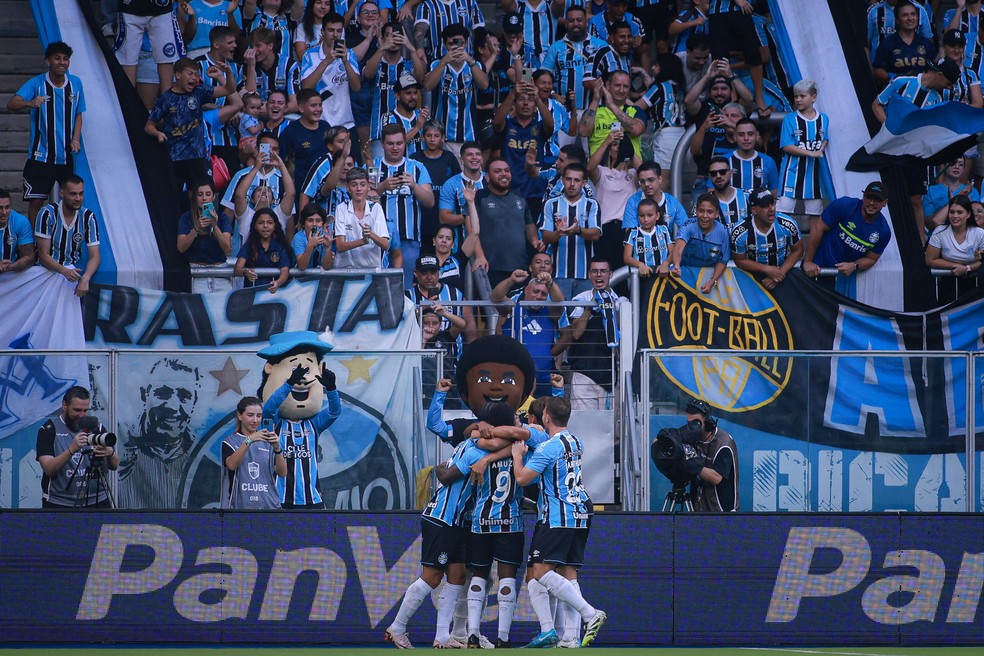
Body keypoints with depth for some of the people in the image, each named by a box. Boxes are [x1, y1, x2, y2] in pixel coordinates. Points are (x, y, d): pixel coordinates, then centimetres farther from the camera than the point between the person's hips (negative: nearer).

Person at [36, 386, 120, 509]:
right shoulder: (49, 429, -2)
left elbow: (114, 466, 2)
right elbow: (48, 469, -14)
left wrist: (110, 454, -22)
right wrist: (71, 450, -30)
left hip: (96, 502, 2)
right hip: (59, 504, -2)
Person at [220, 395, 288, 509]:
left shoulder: (268, 443, 11)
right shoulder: (230, 442, 5)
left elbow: (282, 473, 0)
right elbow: (231, 465, -15)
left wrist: (277, 448, -18)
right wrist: (249, 441, -28)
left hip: (269, 505, 2)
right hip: (240, 505, -2)